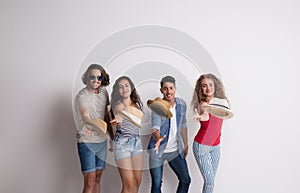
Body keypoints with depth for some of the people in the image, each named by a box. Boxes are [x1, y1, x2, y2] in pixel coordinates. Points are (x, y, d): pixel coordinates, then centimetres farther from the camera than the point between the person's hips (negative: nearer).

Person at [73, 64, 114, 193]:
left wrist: (112, 137, 12)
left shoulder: (103, 91, 4)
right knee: (89, 182, -6)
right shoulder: (82, 95, -15)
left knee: (97, 178, 13)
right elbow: (85, 115, -35)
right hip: (86, 142, -6)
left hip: (102, 141, 6)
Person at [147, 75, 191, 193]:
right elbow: (155, 128, -25)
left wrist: (186, 145, 15)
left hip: (176, 150, 5)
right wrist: (158, 138, -48)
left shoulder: (181, 104, 0)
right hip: (158, 150, -4)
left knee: (185, 180, 10)